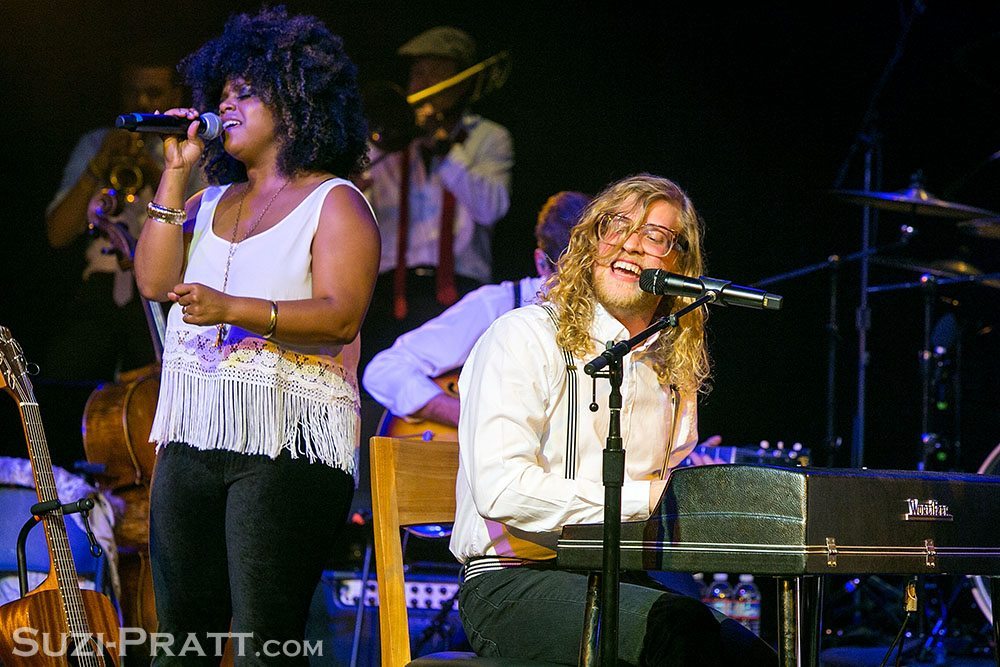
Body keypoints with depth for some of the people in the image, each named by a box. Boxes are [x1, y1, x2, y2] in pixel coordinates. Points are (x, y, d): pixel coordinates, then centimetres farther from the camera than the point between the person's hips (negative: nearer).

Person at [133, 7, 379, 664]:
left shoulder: (335, 203, 1)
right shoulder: (210, 202, 21)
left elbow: (341, 316, -12)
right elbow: (155, 279, 7)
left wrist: (233, 309, -25)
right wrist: (176, 172, 6)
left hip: (287, 443, -6)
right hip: (192, 437, 6)